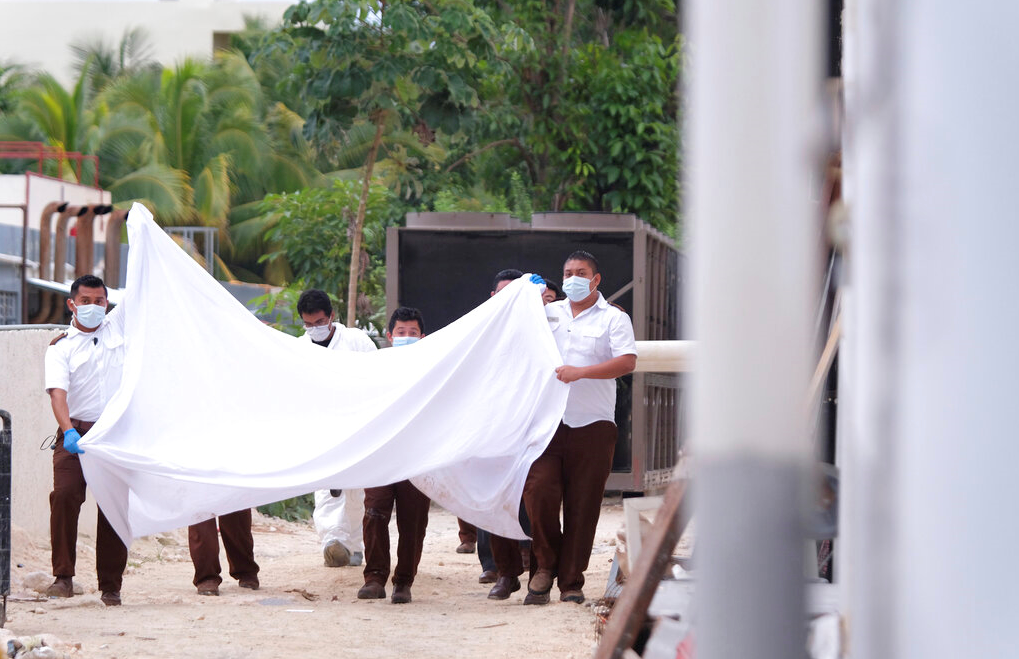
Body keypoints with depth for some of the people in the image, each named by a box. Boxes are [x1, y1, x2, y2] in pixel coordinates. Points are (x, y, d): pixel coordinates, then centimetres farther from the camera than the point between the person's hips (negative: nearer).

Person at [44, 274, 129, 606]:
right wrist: (68, 430, -29)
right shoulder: (60, 347, 2)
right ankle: (63, 577, -12)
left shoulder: (118, 325, 13)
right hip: (76, 432, -2)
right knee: (65, 495, -19)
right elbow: (58, 392, -13)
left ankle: (110, 586, 6)